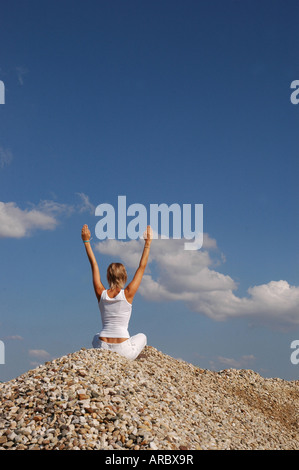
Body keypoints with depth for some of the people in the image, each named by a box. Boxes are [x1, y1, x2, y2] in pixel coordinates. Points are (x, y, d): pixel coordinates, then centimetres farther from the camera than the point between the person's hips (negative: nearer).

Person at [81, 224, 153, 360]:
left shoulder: (101, 294, 0)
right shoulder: (128, 294, -6)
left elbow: (94, 265, 11)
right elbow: (142, 267, 2)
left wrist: (86, 241, 20)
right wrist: (148, 243, 8)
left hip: (103, 348, 3)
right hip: (123, 351, -3)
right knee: (142, 337, 30)